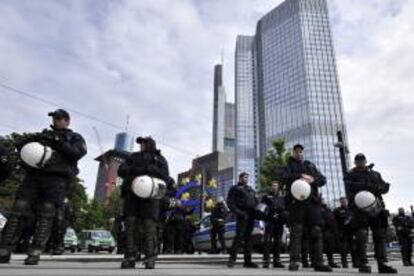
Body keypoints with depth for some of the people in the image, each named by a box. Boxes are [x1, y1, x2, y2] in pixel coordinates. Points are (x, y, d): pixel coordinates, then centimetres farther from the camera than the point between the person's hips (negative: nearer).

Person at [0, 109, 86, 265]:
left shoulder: (75, 138, 16)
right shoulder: (44, 134, 26)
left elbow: (77, 153, -4)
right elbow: (20, 147, 20)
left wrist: (59, 143, -14)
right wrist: (31, 139, -1)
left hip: (57, 179, -3)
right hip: (33, 176, 4)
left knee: (46, 216, -10)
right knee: (18, 211, -6)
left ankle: (35, 254, -7)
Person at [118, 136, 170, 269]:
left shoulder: (159, 159, 18)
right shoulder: (133, 157, 26)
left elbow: (165, 176, 4)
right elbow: (121, 170, 11)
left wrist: (149, 169, -10)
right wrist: (134, 170, -8)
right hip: (131, 193, 3)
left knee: (149, 225, -11)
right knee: (130, 224, -6)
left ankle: (150, 258, -9)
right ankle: (129, 257, -4)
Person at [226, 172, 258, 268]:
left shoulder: (251, 190, 23)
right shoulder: (235, 188, 2)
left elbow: (255, 202, 24)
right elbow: (230, 202, -6)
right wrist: (238, 212, -17)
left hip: (251, 216, 6)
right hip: (242, 216, -6)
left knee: (248, 238, 9)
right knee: (239, 236, -11)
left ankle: (248, 261, 14)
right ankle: (232, 258, -2)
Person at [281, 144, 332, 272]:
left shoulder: (311, 165, 24)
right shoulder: (289, 166, 16)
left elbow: (323, 179, 13)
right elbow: (284, 177, -5)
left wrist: (313, 179, -8)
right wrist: (300, 175, -14)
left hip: (312, 201, 3)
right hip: (296, 202, -3)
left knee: (316, 232, -1)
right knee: (296, 232, -7)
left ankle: (318, 262, 1)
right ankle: (294, 261, -7)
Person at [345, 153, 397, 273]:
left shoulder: (375, 174, 23)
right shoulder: (350, 175, 11)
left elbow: (385, 187, 11)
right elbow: (350, 187, -8)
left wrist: (377, 188, -12)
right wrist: (368, 186, -16)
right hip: (359, 207, -4)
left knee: (380, 235, 0)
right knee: (361, 236, -7)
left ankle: (382, 264, 2)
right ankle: (363, 264, -5)